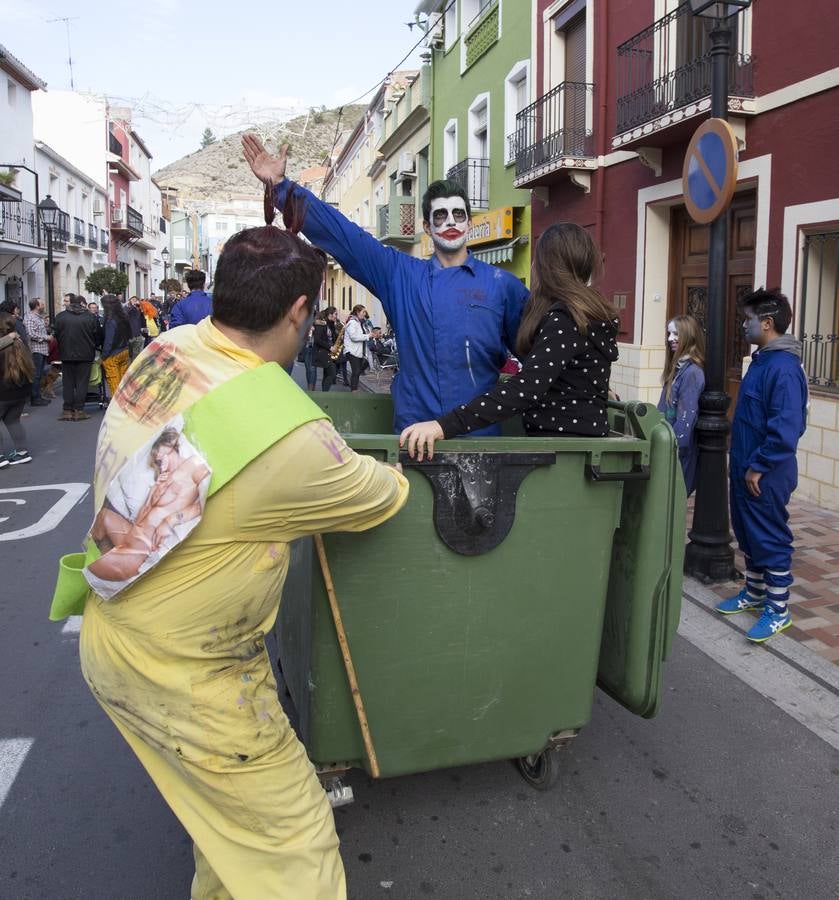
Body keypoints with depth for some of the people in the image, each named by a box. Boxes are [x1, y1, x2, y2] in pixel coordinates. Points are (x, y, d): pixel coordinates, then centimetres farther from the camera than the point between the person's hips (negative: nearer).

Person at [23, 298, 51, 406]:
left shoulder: (39, 316, 18)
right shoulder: (29, 317, -12)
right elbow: (31, 334, -20)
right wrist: (46, 337, -13)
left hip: (43, 349, 10)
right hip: (36, 350, -10)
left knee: (39, 375, 13)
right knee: (36, 375, -6)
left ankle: (37, 396, 19)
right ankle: (35, 398, -2)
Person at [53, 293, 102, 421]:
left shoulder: (60, 317, 0)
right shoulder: (91, 317, -6)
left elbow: (57, 336, 6)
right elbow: (98, 337, 0)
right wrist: (93, 347, 18)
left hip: (66, 355, 2)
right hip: (85, 355, -2)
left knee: (68, 383, 9)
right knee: (81, 382, 4)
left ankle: (67, 410, 9)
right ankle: (79, 410, 3)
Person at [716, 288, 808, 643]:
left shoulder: (784, 367, -21)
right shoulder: (761, 360, 11)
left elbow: (786, 429, -26)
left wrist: (758, 467, -21)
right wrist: (742, 462, 17)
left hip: (766, 475, -10)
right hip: (746, 469, 10)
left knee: (770, 539, 1)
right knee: (748, 535, 19)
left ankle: (778, 609, 14)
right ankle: (754, 592, 35)